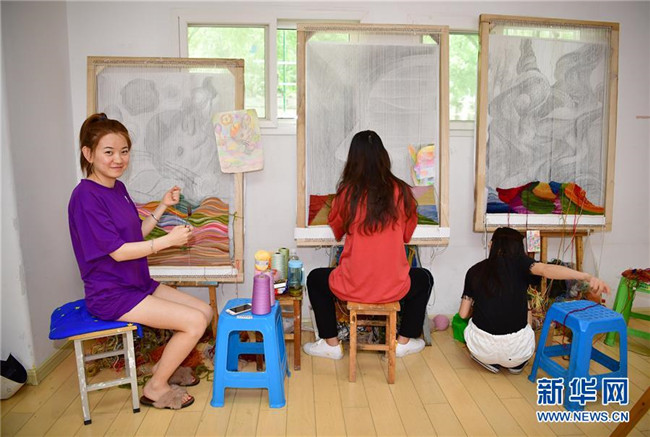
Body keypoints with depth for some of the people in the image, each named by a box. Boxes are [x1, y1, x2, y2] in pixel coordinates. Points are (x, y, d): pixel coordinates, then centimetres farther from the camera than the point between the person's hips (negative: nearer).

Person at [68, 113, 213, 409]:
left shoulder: (118, 188, 9)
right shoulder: (86, 196, -19)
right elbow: (118, 251, -21)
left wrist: (163, 206, 4)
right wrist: (169, 240, -22)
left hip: (138, 283, 9)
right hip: (111, 294, -9)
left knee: (205, 311, 7)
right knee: (195, 322, -16)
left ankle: (165, 367, 23)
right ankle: (155, 388, 4)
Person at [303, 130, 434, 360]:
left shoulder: (347, 192, -8)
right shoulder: (401, 191, -5)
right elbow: (407, 235, 9)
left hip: (352, 287, -1)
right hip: (393, 288, 1)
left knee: (315, 279, 30)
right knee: (424, 278, 34)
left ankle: (331, 344, 30)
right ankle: (404, 341, 35)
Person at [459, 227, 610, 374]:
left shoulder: (474, 270, 6)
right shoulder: (518, 262, 1)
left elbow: (463, 314, 7)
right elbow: (546, 269, -21)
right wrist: (587, 277, -32)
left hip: (482, 347, 1)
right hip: (516, 351, 0)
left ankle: (489, 361, 17)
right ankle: (516, 363, 23)